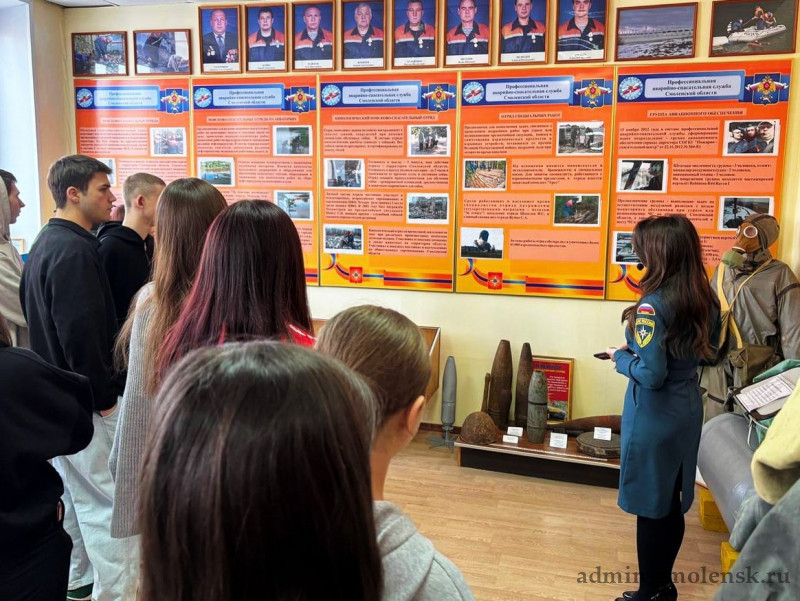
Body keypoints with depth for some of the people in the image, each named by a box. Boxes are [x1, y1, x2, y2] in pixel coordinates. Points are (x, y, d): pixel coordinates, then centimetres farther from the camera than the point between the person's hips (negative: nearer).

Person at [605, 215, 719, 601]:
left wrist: (621, 358, -7)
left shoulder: (653, 304, -23)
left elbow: (651, 374, -25)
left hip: (655, 417, -8)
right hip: (688, 410, 8)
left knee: (650, 507, 8)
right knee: (672, 504, 19)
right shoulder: (705, 299, 1)